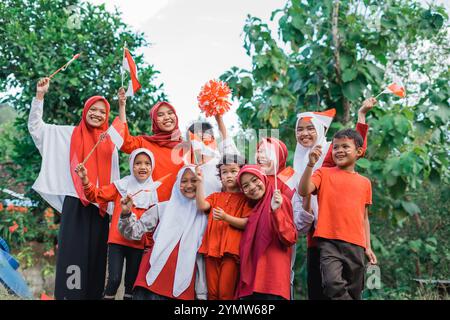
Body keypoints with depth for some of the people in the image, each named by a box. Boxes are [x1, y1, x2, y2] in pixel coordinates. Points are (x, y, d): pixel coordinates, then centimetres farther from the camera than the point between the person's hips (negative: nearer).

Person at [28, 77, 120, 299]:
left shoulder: (110, 144, 14)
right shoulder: (69, 134, 8)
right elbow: (35, 126, 7)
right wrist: (40, 94, -1)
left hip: (100, 207, 3)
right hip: (75, 204, -2)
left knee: (95, 255, 4)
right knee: (73, 252, -7)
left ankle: (93, 294, 11)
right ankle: (69, 293, -4)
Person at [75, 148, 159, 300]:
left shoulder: (154, 190, 4)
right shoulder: (121, 185, 2)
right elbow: (96, 195, -2)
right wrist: (84, 179, -17)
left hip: (138, 244, 2)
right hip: (117, 241, -2)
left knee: (131, 281, 13)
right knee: (114, 279, -10)